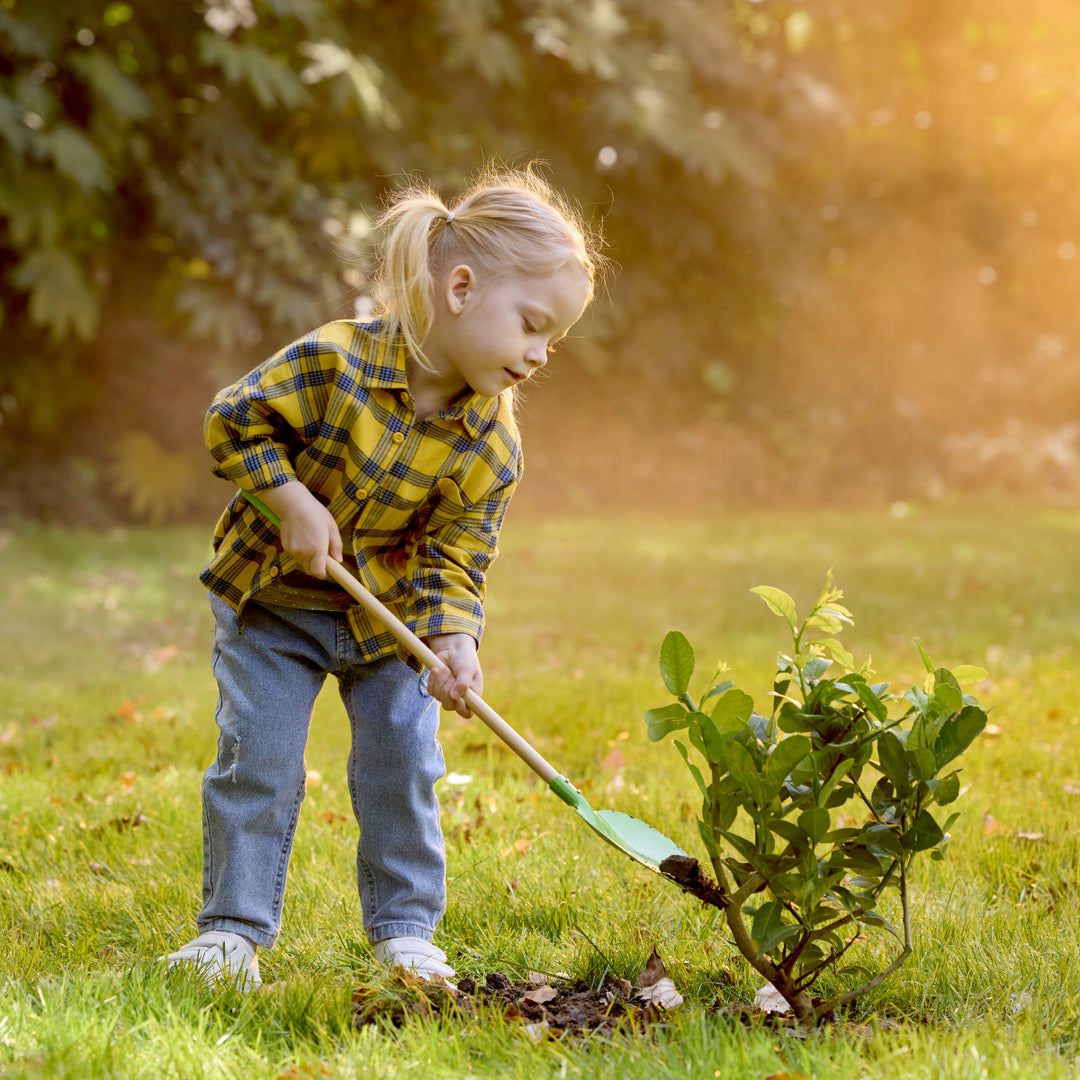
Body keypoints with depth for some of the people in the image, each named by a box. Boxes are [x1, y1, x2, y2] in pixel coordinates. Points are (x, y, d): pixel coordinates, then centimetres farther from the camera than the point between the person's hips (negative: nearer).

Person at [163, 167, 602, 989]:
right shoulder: (337, 361, -27)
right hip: (271, 606, -2)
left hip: (389, 613, 3)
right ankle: (234, 927, 10)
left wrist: (453, 641, -29)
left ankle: (404, 928, 16)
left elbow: (454, 556, -12)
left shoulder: (491, 444, -16)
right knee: (257, 761, -2)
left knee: (403, 764, 1)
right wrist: (293, 502, -25)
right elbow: (235, 421, -16)